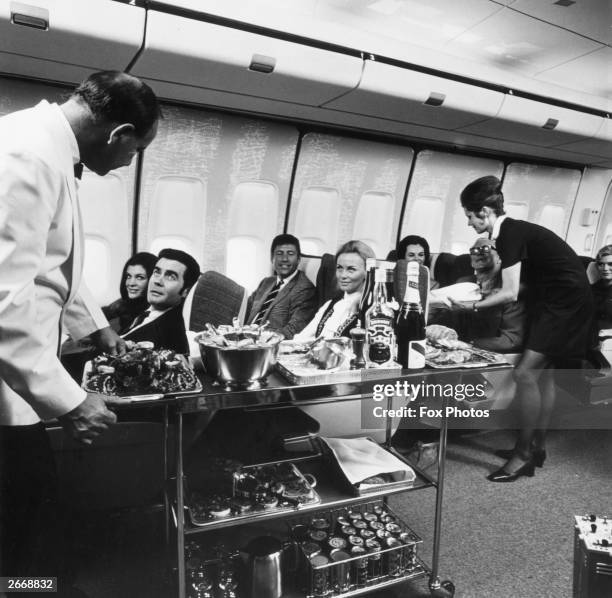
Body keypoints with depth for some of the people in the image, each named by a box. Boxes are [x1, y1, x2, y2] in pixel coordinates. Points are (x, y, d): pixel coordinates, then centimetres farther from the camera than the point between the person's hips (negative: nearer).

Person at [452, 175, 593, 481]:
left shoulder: (511, 233, -19)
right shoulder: (510, 231, 9)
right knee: (543, 374, 13)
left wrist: (472, 306, -12)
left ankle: (524, 454, -2)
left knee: (526, 373, -14)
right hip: (554, 301, 10)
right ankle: (536, 447, 24)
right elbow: (516, 284, 13)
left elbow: (510, 293, -20)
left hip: (567, 303, -10)